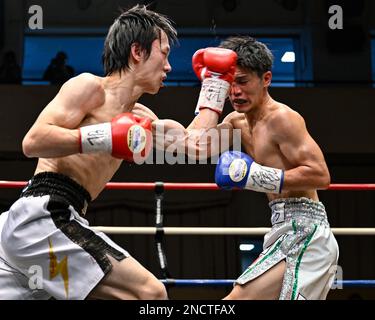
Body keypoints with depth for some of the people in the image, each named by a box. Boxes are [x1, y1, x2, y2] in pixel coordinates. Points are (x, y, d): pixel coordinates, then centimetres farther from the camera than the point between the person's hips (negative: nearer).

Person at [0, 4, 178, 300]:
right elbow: (33, 141, -13)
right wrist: (102, 138, -22)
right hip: (43, 215, -10)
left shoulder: (138, 116, 22)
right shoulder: (90, 86, -3)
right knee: (150, 293, -16)